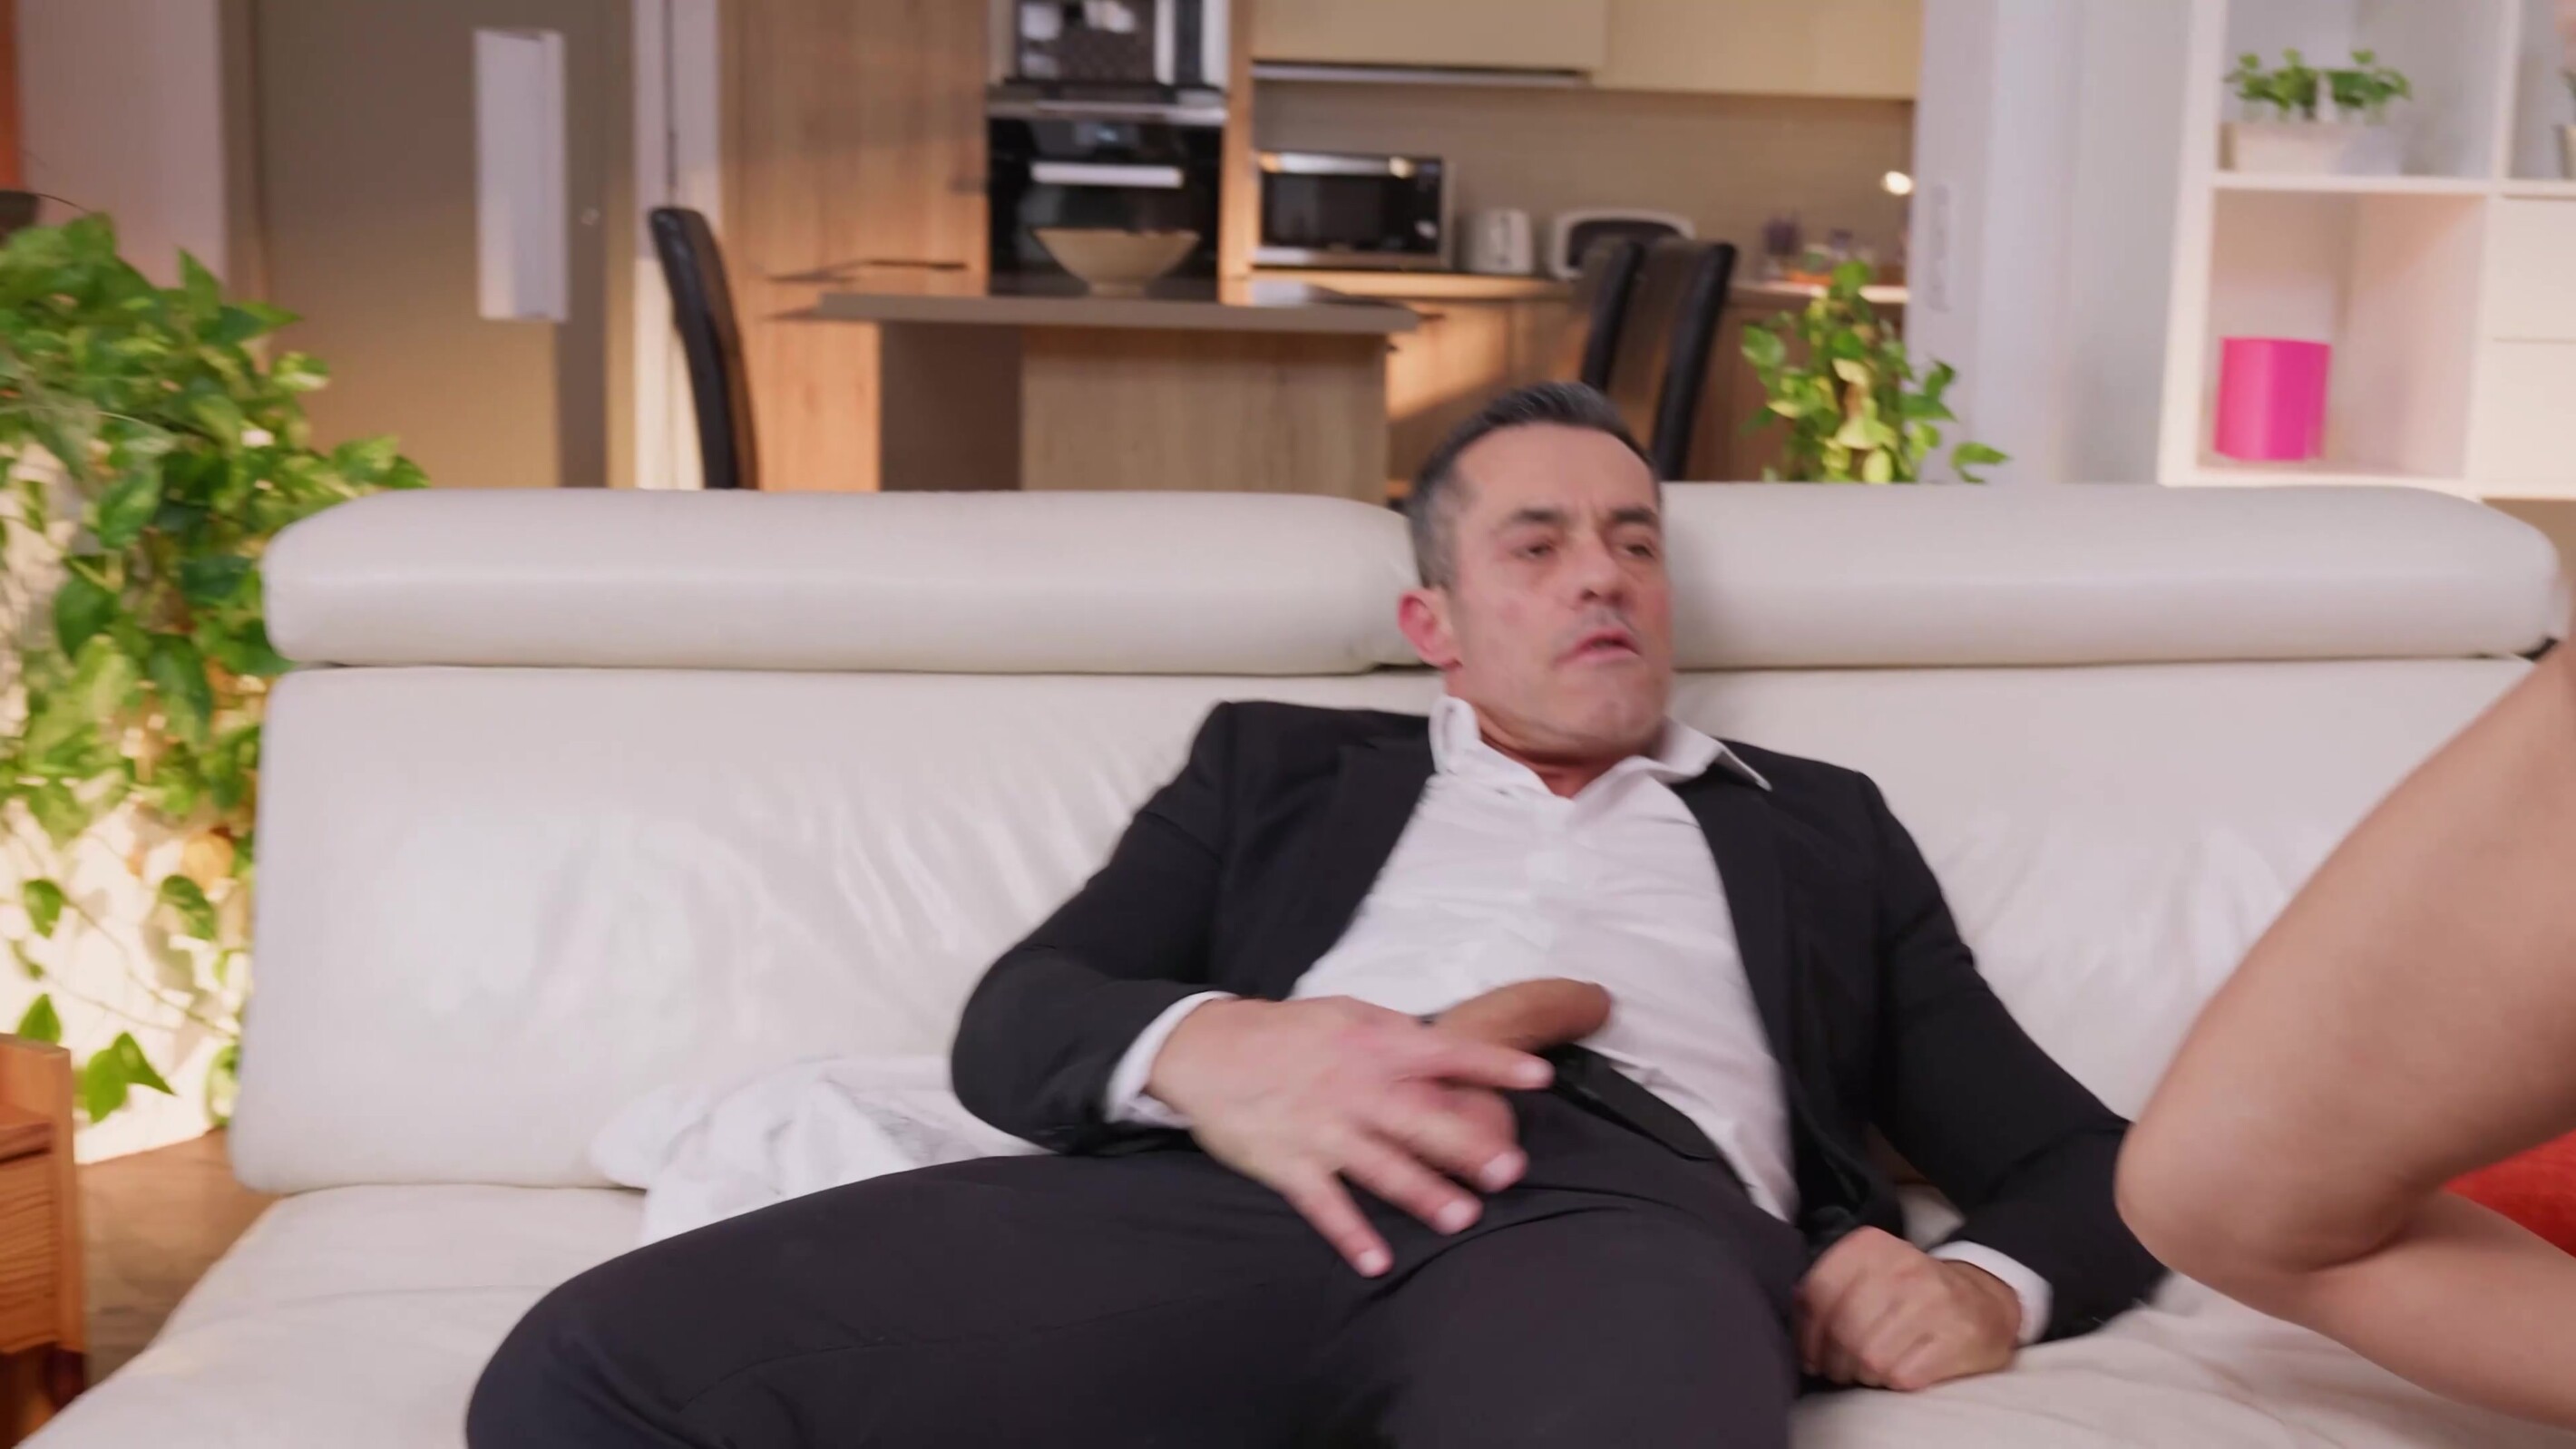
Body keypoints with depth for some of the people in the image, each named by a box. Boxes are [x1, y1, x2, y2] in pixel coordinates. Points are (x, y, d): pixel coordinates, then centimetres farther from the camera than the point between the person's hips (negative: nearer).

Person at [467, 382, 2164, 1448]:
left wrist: (1984, 1285, 2)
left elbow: (2078, 1154, 28)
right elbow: (1014, 1017, 17)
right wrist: (1206, 1051, -9)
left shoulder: (1818, 825, 33)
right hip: (1249, 1179, 3)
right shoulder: (1283, 764, 31)